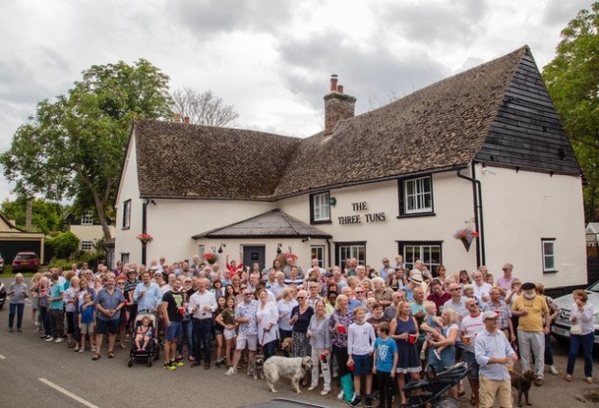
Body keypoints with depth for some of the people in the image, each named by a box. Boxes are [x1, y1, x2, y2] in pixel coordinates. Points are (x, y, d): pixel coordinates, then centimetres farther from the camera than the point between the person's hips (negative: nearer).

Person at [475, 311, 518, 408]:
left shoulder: (501, 334, 9)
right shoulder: (480, 337, -11)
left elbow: (509, 349, 17)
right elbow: (479, 358, -20)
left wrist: (513, 355, -7)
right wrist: (498, 360, -29)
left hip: (504, 376, 6)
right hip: (488, 377, -6)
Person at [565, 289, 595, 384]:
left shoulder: (590, 306, -10)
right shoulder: (573, 306, 3)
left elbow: (586, 318, -20)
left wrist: (581, 307, -27)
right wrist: (572, 319, -13)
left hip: (587, 333, -3)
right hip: (575, 333, 3)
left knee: (588, 355, 6)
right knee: (572, 353, -2)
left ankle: (588, 375, 20)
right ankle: (569, 373, 11)